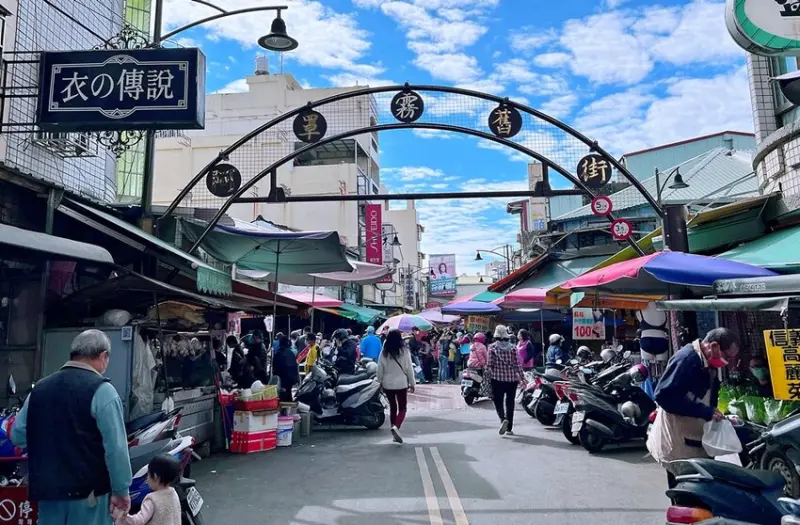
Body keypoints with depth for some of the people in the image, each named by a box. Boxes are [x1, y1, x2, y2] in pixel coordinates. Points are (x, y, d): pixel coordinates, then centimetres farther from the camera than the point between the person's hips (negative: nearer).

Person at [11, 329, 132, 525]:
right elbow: (116, 447, -17)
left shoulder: (40, 387, 6)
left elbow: (17, 435, 14)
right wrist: (121, 490, -8)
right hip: (88, 492, -6)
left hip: (47, 490, 6)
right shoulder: (101, 389, -14)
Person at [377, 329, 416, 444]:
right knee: (402, 408, 6)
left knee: (392, 407, 15)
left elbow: (380, 369, 2)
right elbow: (409, 368, -4)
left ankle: (395, 433, 19)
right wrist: (412, 383, 5)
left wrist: (380, 382, 14)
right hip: (401, 383, -3)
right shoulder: (404, 351, -9)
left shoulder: (384, 352, -3)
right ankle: (396, 427, -19)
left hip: (387, 384, 3)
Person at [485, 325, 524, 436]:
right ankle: (509, 428, 15)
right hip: (512, 378, 2)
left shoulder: (492, 347, -6)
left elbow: (489, 364, -7)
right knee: (510, 403, 12)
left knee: (498, 401, 7)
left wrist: (488, 376, 5)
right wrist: (521, 377, 7)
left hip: (497, 378, -2)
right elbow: (517, 364, -1)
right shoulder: (512, 347, 0)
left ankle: (503, 419, -20)